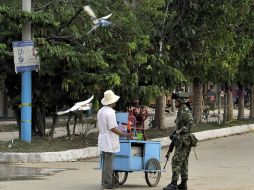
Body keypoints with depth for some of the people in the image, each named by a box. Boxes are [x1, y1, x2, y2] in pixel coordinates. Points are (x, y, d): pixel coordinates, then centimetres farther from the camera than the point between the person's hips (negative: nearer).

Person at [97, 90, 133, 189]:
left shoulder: (100, 111, 10)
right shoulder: (110, 112, -19)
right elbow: (113, 128, -21)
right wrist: (125, 135, -15)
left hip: (102, 141, 9)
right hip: (109, 142, -9)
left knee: (105, 163, 16)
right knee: (108, 164, -4)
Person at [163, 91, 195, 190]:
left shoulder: (186, 111, -15)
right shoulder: (180, 111, 17)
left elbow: (190, 123, -25)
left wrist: (179, 131, -25)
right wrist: (175, 134, 21)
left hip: (184, 141, -10)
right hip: (181, 141, 10)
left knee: (176, 161, -12)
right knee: (183, 163, 11)